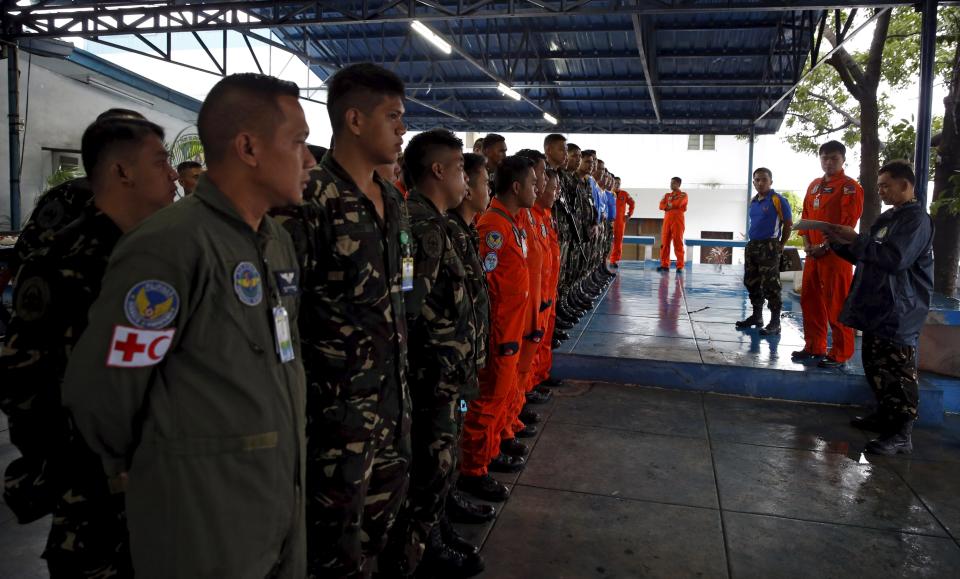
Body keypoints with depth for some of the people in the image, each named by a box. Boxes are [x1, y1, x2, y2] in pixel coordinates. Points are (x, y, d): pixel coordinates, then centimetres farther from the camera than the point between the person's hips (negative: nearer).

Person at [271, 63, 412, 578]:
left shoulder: (394, 202, 10)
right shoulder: (309, 201, -16)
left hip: (392, 392, 8)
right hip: (338, 399, -7)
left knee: (381, 514, 21)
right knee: (337, 536, 8)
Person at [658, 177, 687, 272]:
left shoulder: (683, 195, 4)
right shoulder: (667, 195, 20)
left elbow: (678, 203, -15)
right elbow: (661, 206, 5)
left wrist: (669, 204, 2)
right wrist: (671, 206, -11)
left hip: (677, 220, -5)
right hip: (667, 220, 5)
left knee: (678, 243, -7)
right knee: (664, 242, 0)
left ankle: (680, 266, -7)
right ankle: (664, 265, 4)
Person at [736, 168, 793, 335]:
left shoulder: (778, 200, -9)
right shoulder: (753, 201, 11)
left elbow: (788, 224, -6)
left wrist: (780, 246, -1)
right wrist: (753, 241, 14)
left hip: (769, 247, -8)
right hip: (752, 246, 8)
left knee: (770, 285, -9)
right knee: (751, 283, 14)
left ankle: (775, 322, -3)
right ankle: (756, 316, 27)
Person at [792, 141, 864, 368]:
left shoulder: (850, 187, -6)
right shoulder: (814, 185, 16)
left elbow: (848, 223, -14)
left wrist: (824, 246, -16)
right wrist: (807, 243, 1)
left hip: (836, 253, -7)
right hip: (813, 253, 8)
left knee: (837, 305, -4)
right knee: (809, 300, 11)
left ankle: (840, 354, 3)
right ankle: (814, 346, 23)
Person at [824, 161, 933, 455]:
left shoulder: (917, 219, -11)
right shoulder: (888, 218, 18)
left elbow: (896, 259, -24)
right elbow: (868, 258, 24)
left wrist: (856, 239, -20)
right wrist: (840, 244, 10)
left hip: (899, 312, -10)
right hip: (878, 307, 10)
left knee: (898, 371, -8)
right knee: (876, 365, 16)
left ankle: (901, 434, -4)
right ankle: (886, 415, 29)